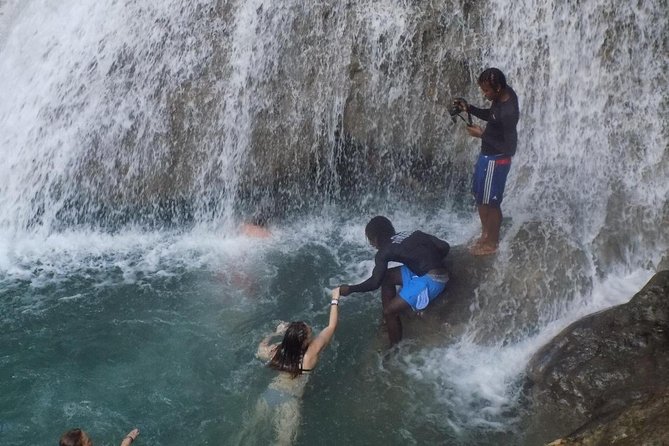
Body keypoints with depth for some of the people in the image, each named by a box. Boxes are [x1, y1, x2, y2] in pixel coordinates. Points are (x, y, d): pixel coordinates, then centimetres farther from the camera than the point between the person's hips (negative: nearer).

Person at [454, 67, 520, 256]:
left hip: (496, 161, -9)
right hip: (487, 155, 9)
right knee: (479, 196, 23)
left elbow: (510, 148, -27)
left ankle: (491, 243, 30)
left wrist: (482, 135, -23)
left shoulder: (508, 113, -32)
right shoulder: (505, 93, -6)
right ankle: (486, 233, 42)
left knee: (491, 203, 10)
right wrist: (469, 108, -2)